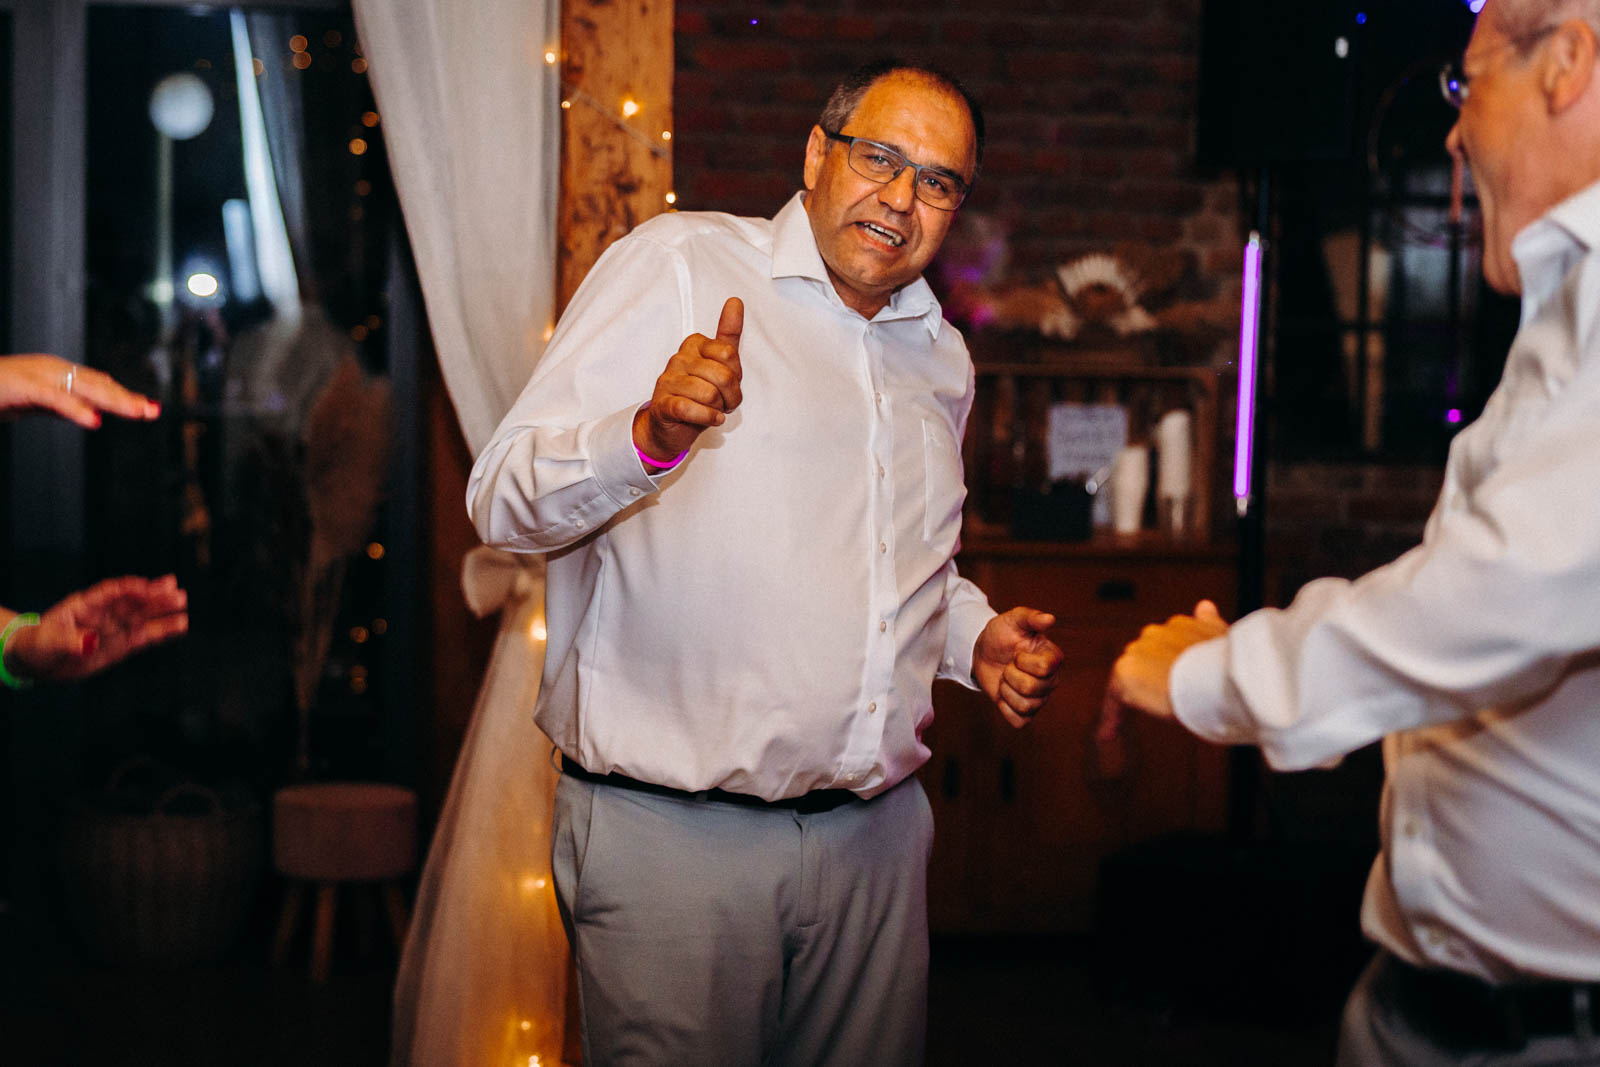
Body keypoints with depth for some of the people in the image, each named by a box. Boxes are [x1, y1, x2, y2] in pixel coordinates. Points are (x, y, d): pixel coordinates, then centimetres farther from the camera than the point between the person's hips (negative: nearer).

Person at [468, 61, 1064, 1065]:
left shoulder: (941, 357, 15)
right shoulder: (677, 264, -5)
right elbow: (504, 501, -13)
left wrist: (978, 637, 8)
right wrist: (651, 436, -32)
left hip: (874, 833, 6)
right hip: (669, 832, -6)